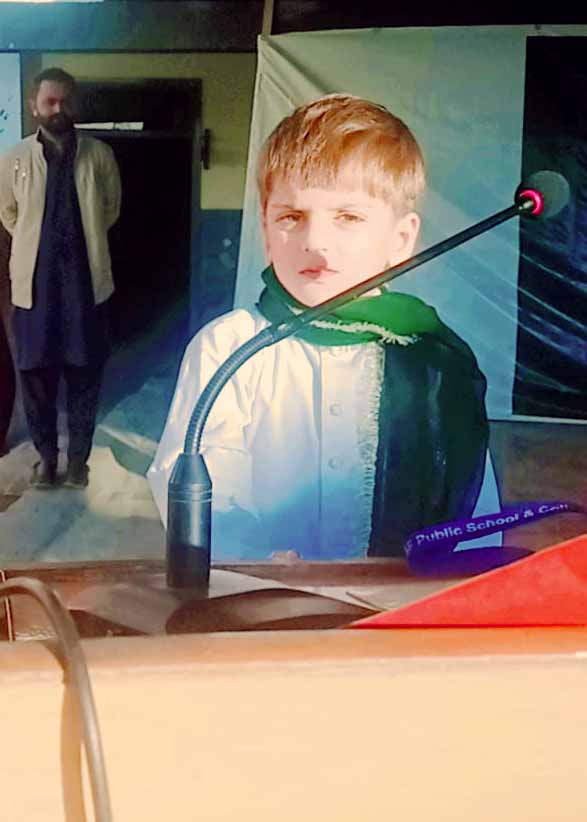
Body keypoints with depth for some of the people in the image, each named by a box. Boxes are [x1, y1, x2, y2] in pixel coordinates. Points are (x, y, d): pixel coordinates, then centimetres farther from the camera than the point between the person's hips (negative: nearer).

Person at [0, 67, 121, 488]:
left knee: (85, 374, 6)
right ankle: (46, 454, 22)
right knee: (36, 374, 6)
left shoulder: (99, 155, -3)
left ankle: (79, 456, 20)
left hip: (86, 280, 0)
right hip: (34, 282, 0)